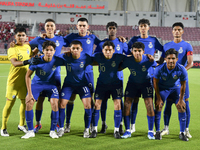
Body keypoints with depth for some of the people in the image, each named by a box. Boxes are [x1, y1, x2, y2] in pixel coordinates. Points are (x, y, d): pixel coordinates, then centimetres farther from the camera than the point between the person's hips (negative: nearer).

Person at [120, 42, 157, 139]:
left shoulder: (148, 60, -22)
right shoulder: (128, 60, -21)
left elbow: (158, 66, -2)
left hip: (146, 83, -1)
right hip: (132, 83, 1)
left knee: (149, 104, -13)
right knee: (126, 104, -9)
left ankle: (150, 131, 1)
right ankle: (127, 131, 5)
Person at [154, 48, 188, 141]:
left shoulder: (181, 70, -30)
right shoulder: (159, 69, -31)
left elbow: (183, 85, -14)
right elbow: (155, 83, -15)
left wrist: (181, 100, -8)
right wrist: (159, 98, -12)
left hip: (175, 88, 1)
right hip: (162, 88, -1)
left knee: (181, 107, -7)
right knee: (158, 107, -12)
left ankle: (182, 133, 4)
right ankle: (157, 132, 1)